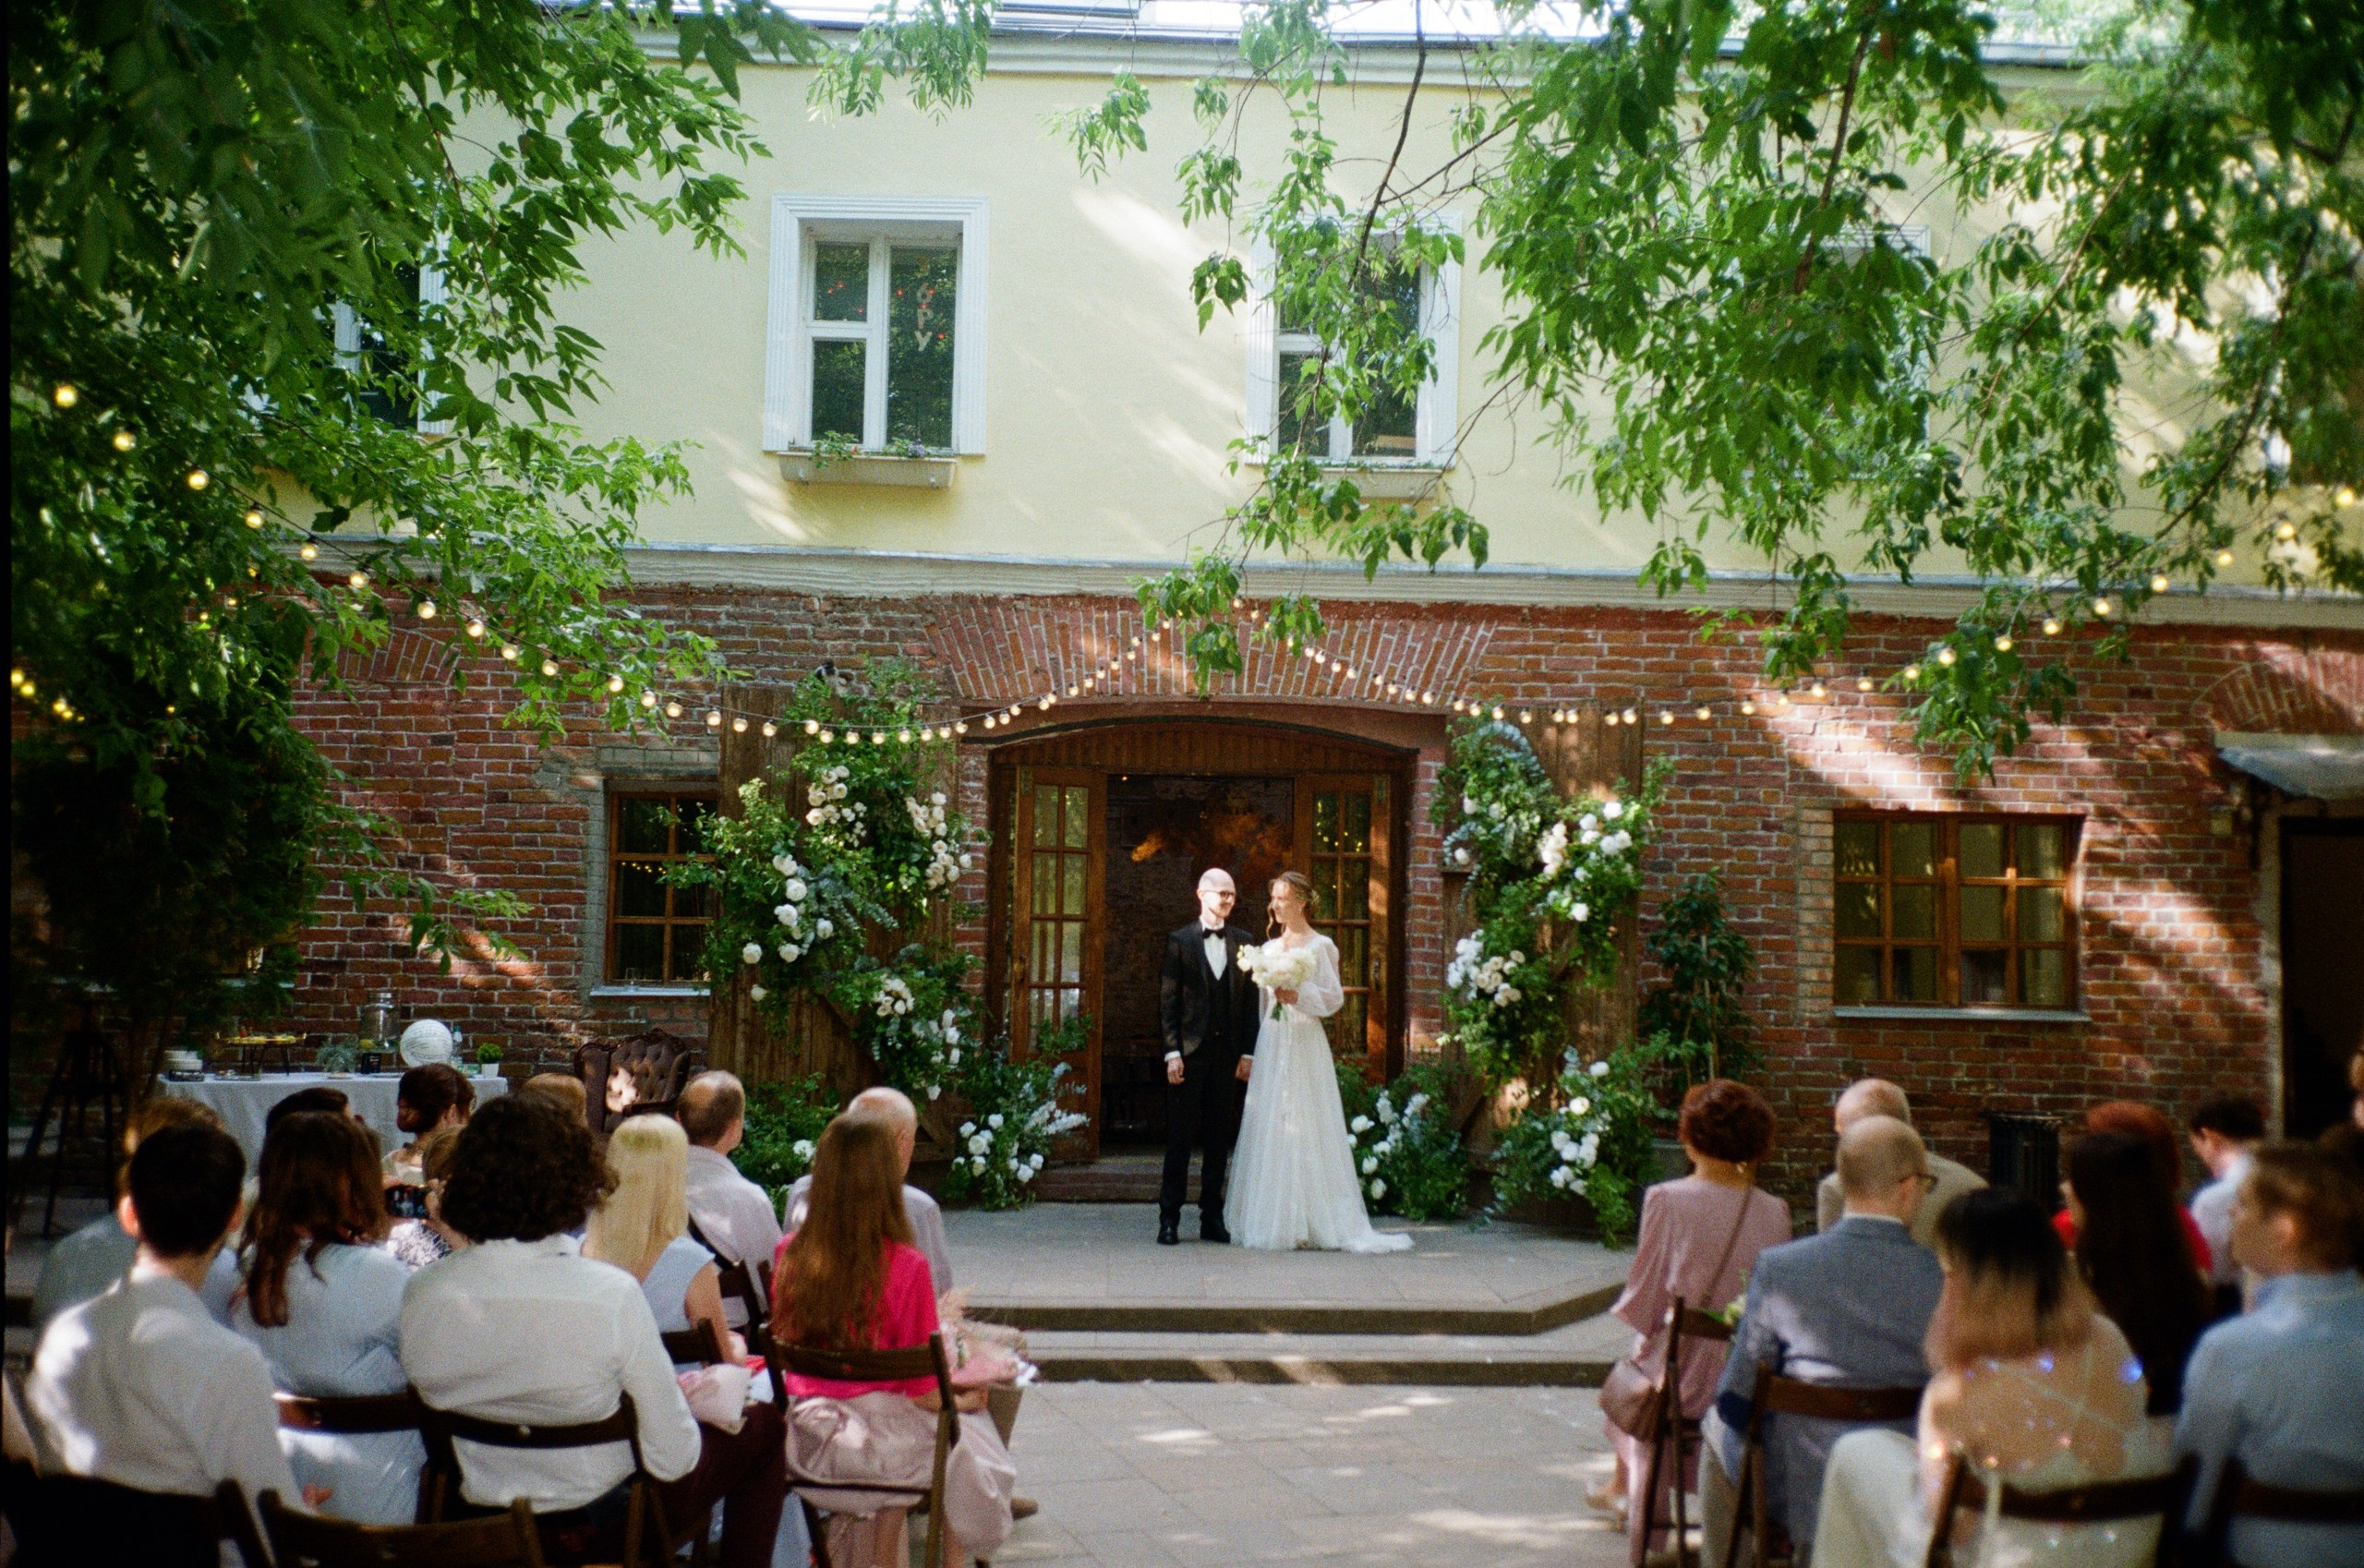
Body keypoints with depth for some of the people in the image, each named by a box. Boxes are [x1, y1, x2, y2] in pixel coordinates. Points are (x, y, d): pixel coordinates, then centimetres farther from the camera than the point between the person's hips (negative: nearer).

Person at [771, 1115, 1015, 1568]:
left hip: (808, 1442, 5)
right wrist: (963, 1401, 8)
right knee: (964, 1441, 24)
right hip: (877, 1438, -4)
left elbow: (784, 1344, 8)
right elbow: (923, 1392, -12)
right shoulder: (906, 1266, -19)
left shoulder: (790, 1254, -7)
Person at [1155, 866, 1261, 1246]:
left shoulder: (1242, 941, 10)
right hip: (1189, 1052, -3)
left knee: (1220, 1139, 7)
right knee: (1181, 1136, 1)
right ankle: (1169, 1218, 7)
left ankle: (1212, 1218, 14)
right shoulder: (1179, 940, 2)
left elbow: (1250, 1000, 10)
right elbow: (1167, 1000, -1)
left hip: (1228, 1053, 3)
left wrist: (1248, 1051, 3)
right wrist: (1172, 1051, -9)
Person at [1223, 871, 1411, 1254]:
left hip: (1305, 1043, -6)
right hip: (1271, 1044, 6)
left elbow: (1334, 997, -7)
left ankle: (1310, 1222, -3)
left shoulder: (1320, 946, -3)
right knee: (1268, 1128, 4)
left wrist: (1299, 996, -20)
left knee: (1304, 1129, -8)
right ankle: (1273, 1220, 9)